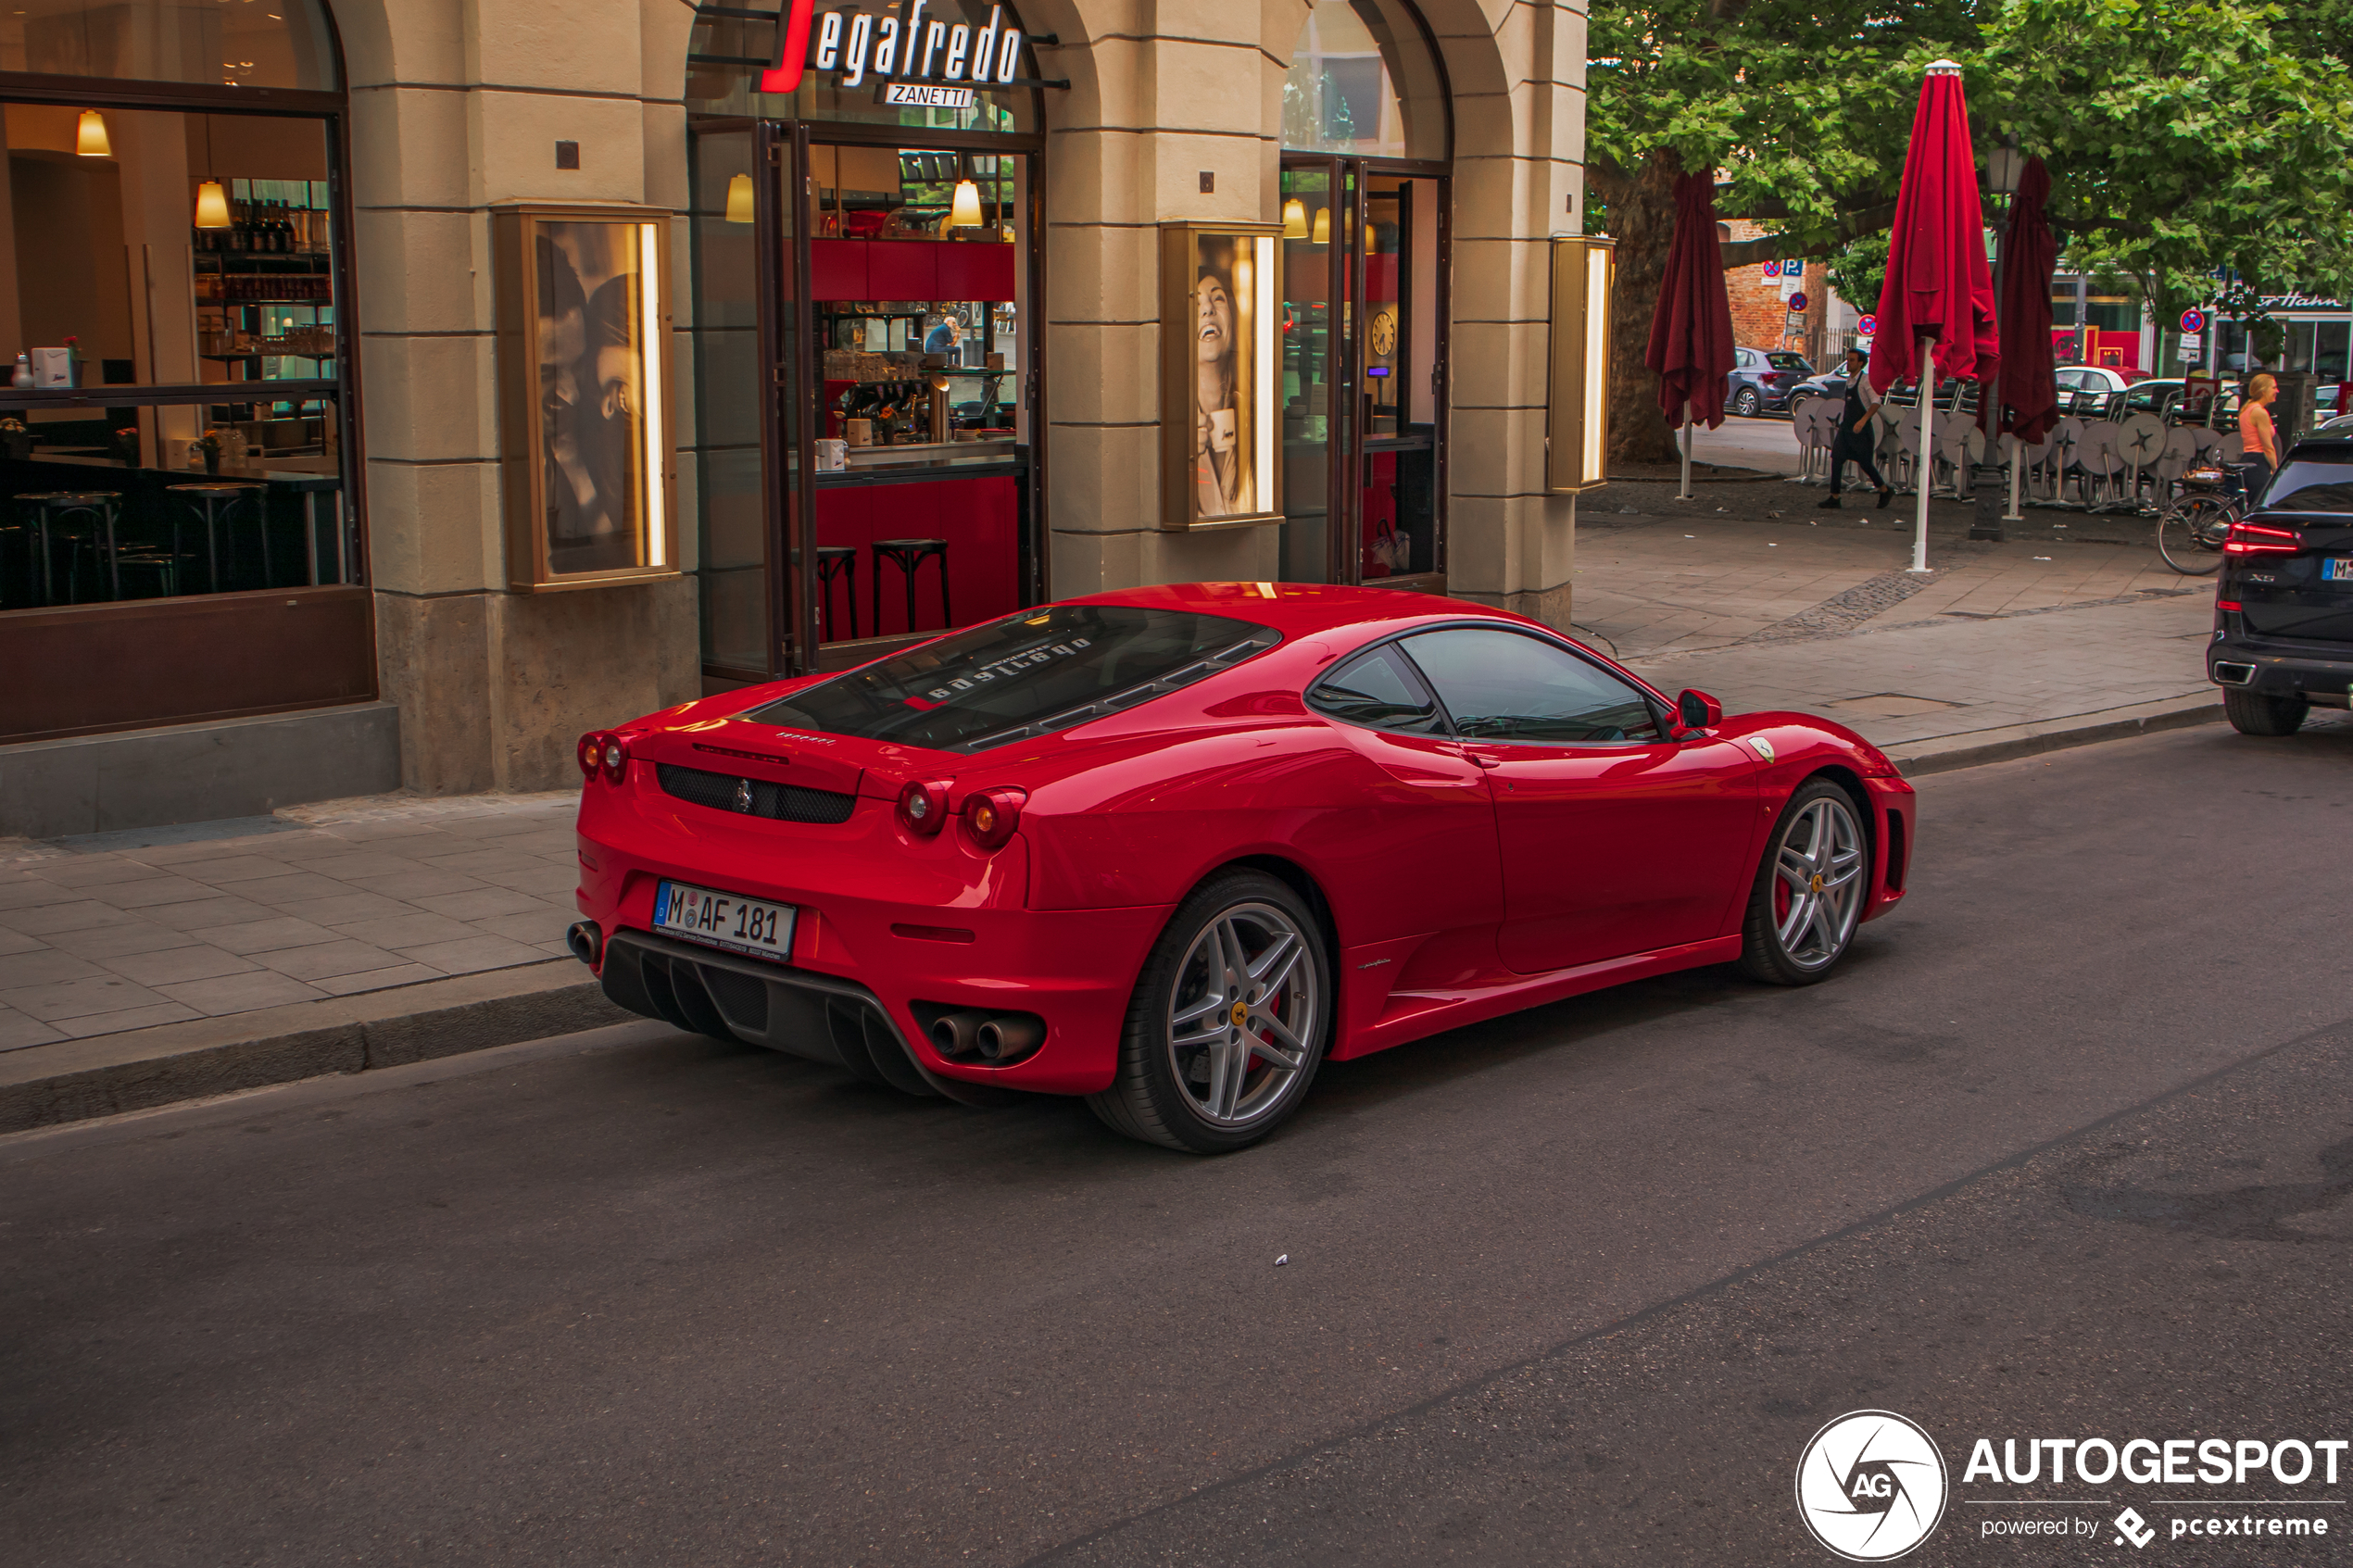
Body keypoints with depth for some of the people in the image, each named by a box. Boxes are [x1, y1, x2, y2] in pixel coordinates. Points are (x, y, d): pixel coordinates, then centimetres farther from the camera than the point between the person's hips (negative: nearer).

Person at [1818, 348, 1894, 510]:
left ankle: (1885, 491, 22)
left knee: (1864, 462, 2)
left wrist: (1863, 420, -27)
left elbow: (1876, 402, -19)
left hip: (1860, 429, -7)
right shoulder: (1849, 380, 11)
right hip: (1846, 426, 7)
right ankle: (1834, 497, 0)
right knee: (1836, 458, -3)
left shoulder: (1866, 380, -12)